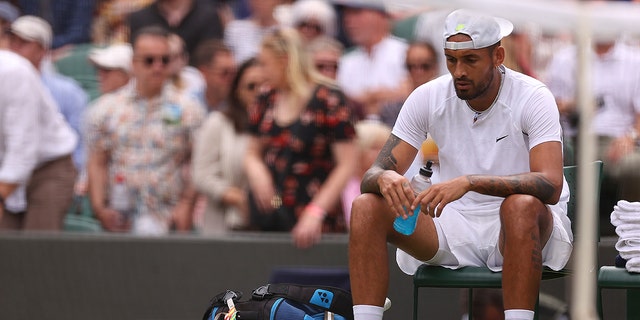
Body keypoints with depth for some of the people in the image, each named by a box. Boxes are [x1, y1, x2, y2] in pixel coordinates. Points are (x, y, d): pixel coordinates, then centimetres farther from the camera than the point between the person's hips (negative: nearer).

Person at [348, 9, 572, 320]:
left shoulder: (533, 98, -14)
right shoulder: (427, 97, -2)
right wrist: (384, 178, -31)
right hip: (456, 226, 4)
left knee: (521, 205, -39)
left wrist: (469, 182, -40)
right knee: (366, 207, -18)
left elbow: (551, 185, -28)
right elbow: (372, 174, -3)